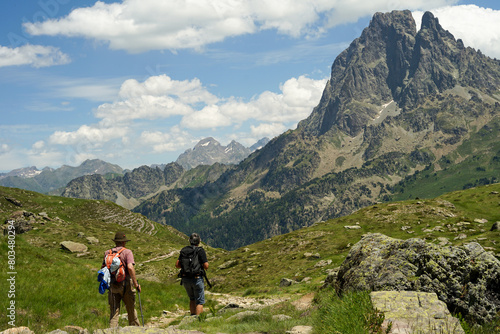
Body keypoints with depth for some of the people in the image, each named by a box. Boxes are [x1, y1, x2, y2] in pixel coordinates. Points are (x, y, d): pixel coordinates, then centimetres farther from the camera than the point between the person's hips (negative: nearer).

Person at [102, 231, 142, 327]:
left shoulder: (107, 253, 8)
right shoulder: (127, 252, -6)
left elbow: (103, 268, 11)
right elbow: (130, 267, -19)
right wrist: (136, 283, -15)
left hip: (112, 286, 3)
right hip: (125, 284, -3)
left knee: (114, 312, 4)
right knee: (131, 310, 13)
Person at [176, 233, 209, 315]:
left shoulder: (184, 250, 5)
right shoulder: (201, 251, -7)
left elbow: (177, 265, 4)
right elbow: (206, 266, -12)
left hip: (185, 279, 4)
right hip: (197, 278, -4)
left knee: (192, 299, 23)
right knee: (200, 301, 4)